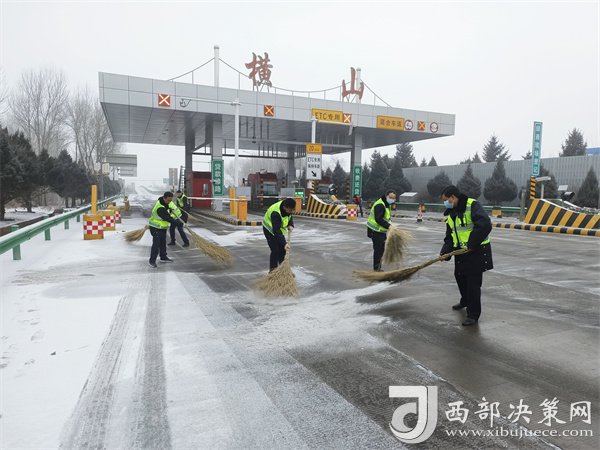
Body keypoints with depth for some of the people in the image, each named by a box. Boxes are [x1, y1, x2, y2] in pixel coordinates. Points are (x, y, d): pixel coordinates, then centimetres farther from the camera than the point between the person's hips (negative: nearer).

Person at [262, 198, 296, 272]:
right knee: (275, 250, -14)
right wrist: (284, 243, -46)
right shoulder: (275, 213, -40)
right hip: (270, 230, -7)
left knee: (282, 250, 7)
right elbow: (276, 231, -41)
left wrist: (290, 225, -14)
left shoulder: (288, 208, -18)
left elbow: (290, 216, 5)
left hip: (280, 228, 7)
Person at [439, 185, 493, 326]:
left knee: (473, 282, -4)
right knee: (460, 276, 20)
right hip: (461, 251, 8)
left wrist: (472, 244, -26)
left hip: (477, 250, -8)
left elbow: (485, 225, -29)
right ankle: (465, 300, 46)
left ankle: (473, 314, 7)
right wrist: (445, 251, -6)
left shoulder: (472, 205, -17)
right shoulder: (451, 215, 10)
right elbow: (449, 236, 11)